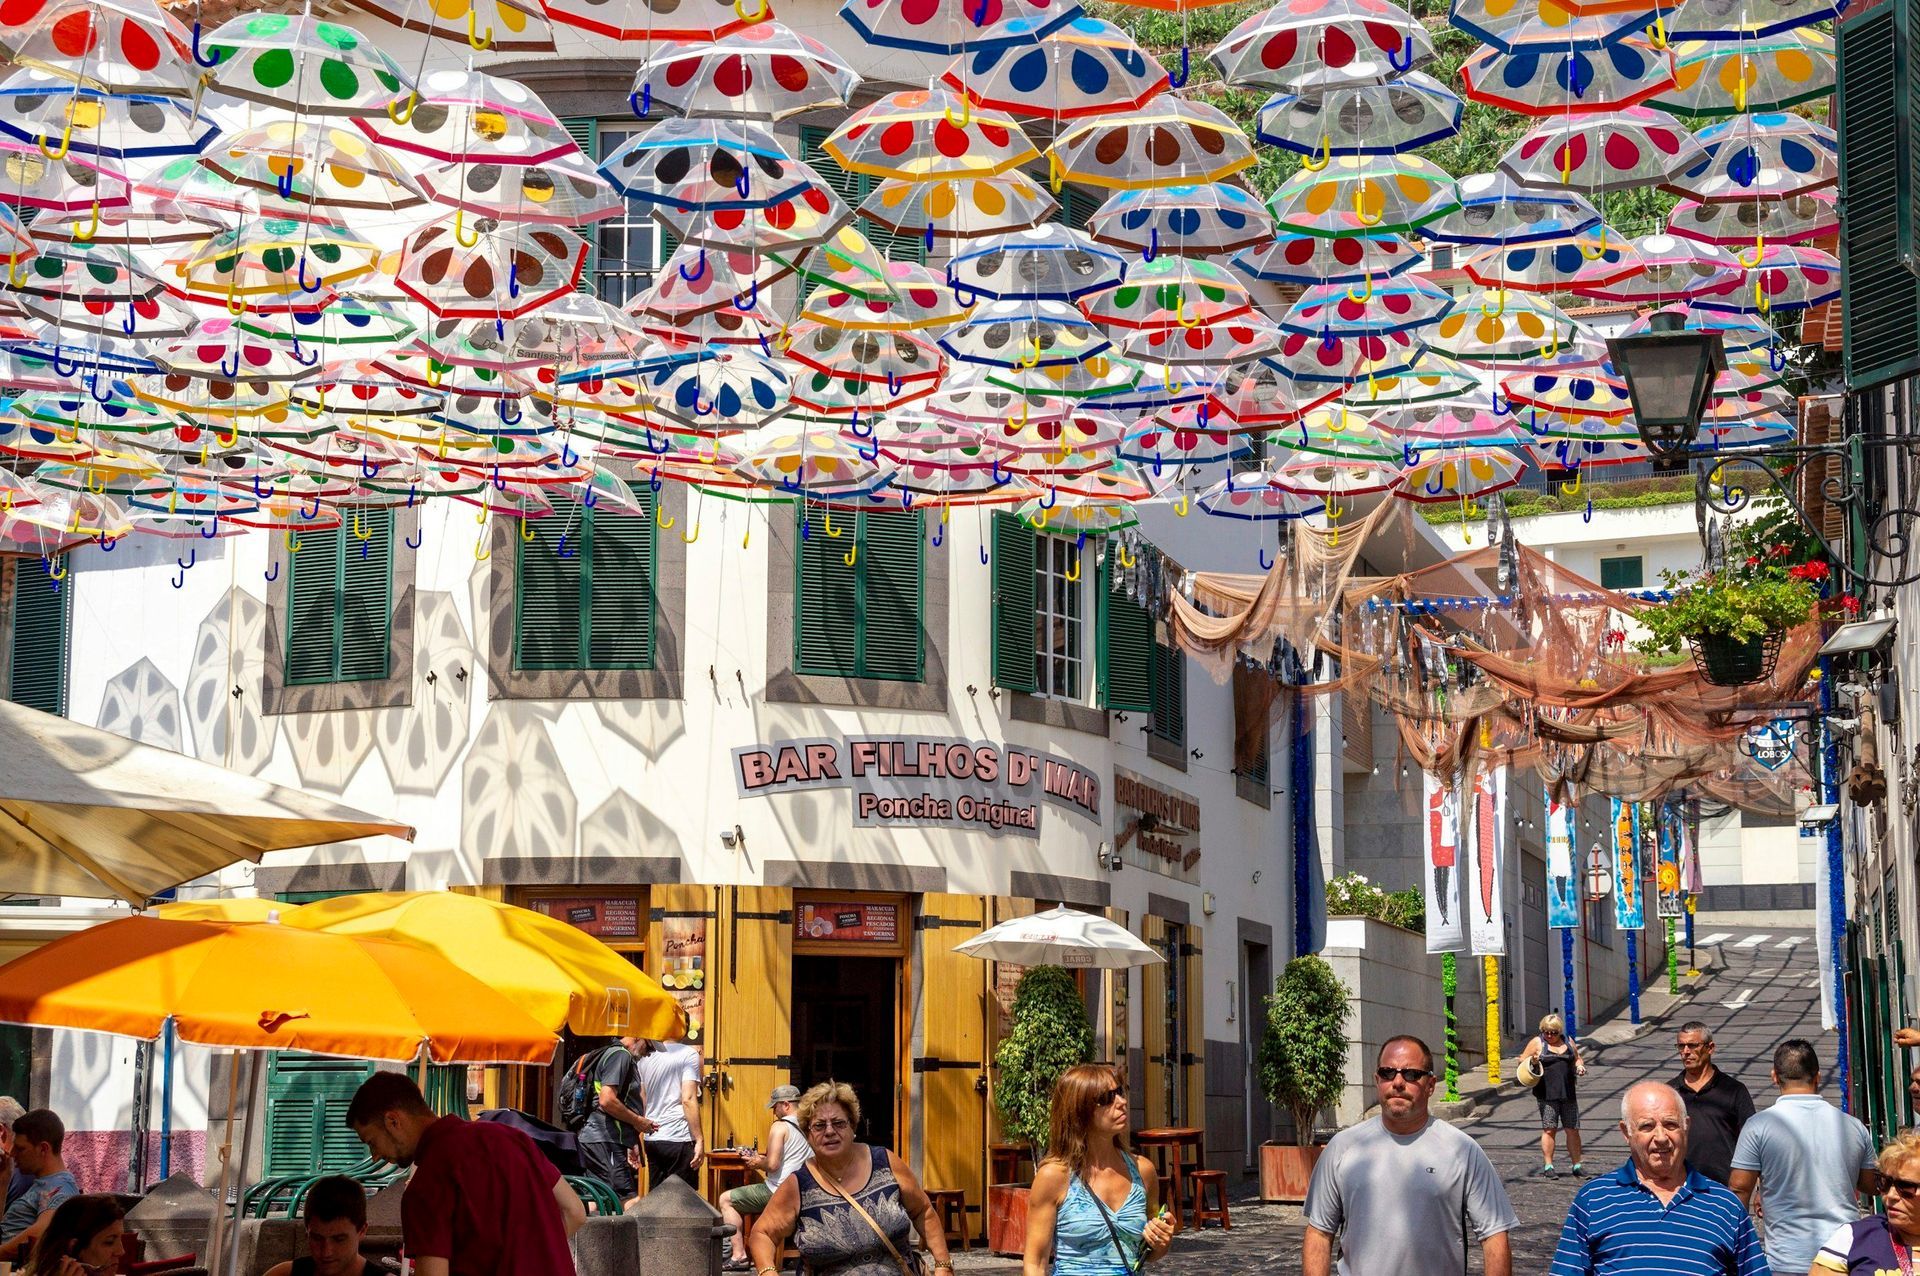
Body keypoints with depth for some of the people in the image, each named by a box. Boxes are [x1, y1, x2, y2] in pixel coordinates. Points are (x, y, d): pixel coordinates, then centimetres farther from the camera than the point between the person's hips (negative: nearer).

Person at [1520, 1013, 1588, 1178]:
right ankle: (1548, 1166, 4)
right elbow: (1523, 1061, 5)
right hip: (1547, 1094, -3)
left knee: (1573, 1129, 4)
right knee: (1549, 1129, -4)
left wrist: (1580, 1066, 4)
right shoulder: (1537, 1043, 3)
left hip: (1568, 1093, 4)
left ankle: (1577, 1166, 11)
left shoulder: (1568, 1042, 13)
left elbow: (1577, 1059, 25)